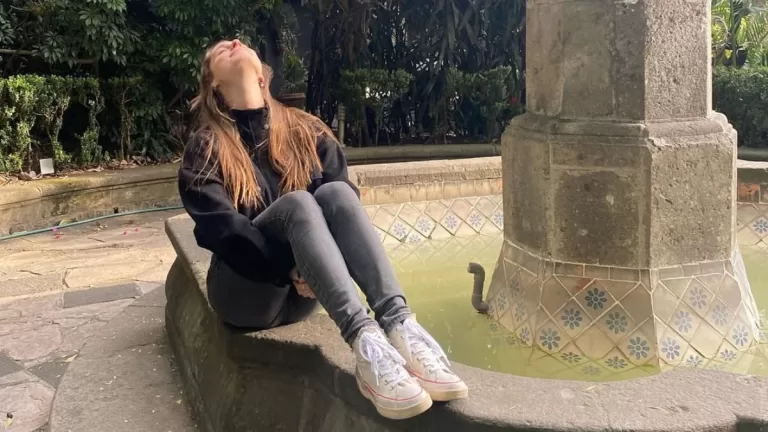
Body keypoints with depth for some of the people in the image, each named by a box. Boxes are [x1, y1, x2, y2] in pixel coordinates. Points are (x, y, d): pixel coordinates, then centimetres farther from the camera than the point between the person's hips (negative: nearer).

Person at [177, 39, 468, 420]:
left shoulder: (304, 129, 9)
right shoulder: (206, 148, 0)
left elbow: (346, 198, -3)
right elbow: (219, 227, -14)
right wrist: (289, 270, -25)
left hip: (301, 292, 3)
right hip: (246, 290, -3)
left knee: (335, 192, -23)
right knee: (297, 202, -29)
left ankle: (399, 327, -43)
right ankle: (365, 343, -49)